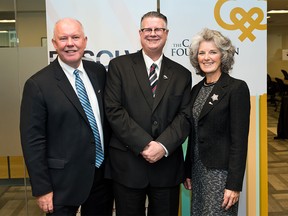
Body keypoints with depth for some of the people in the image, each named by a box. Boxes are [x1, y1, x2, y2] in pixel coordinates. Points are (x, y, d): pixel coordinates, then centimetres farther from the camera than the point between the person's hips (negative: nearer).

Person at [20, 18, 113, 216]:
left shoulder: (99, 72, 2)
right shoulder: (38, 84, -12)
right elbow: (32, 141, -11)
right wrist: (42, 189, -11)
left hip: (103, 174, 5)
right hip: (63, 181, -4)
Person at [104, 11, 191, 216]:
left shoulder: (182, 74, 8)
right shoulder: (119, 66, 1)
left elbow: (185, 116, 1)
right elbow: (114, 110, -8)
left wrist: (163, 145, -15)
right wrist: (144, 144, -15)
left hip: (168, 163, 2)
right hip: (127, 163, -2)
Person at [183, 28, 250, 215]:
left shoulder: (237, 88, -11)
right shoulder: (197, 89, 9)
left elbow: (239, 140, -14)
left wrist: (234, 184, -17)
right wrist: (188, 172, 13)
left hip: (221, 171, -6)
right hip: (198, 170, 7)